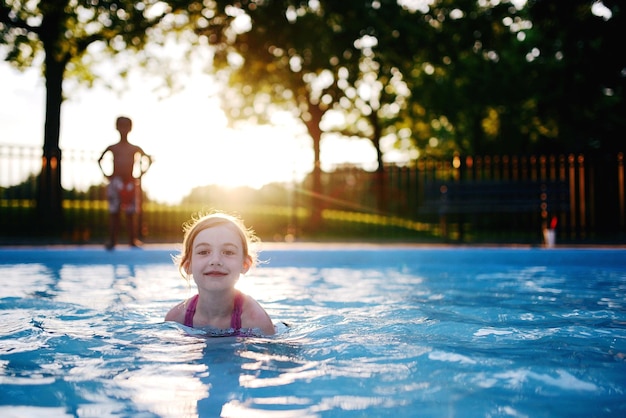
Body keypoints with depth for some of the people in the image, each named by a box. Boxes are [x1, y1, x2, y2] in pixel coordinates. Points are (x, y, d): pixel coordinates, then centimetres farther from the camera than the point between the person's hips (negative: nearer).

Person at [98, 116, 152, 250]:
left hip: (130, 183, 0)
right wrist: (105, 174, 9)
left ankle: (132, 240, 9)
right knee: (114, 212, 0)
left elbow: (149, 159, 17)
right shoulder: (112, 148, 7)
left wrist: (142, 173, 7)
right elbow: (99, 160, 20)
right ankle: (112, 240, 3)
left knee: (130, 213, 4)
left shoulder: (135, 149, 6)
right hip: (115, 182, 0)